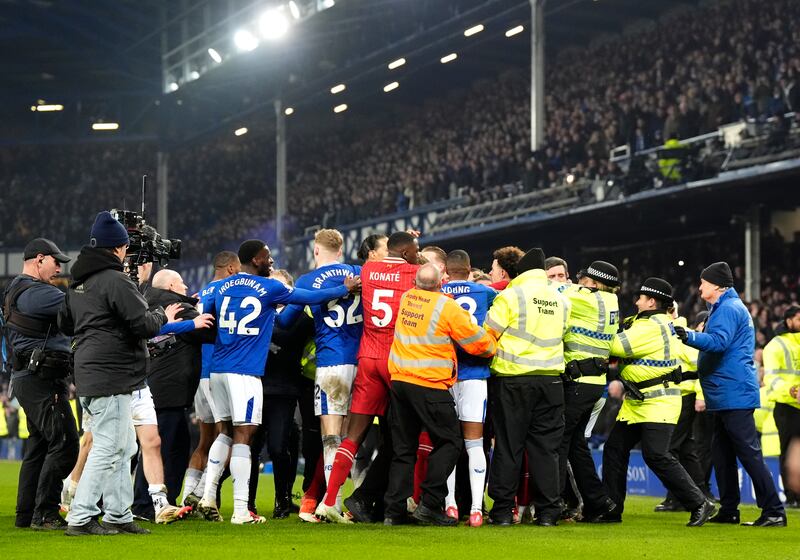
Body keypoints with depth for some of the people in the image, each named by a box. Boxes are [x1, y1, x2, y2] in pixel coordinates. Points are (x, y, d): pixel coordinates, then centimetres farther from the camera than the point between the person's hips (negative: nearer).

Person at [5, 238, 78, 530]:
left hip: (27, 378, 11)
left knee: (39, 445, 14)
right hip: (42, 379, -11)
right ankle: (44, 514, -10)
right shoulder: (35, 292, -15)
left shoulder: (16, 291, 19)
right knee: (64, 443, -11)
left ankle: (26, 514, 17)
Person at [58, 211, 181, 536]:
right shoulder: (115, 281, -15)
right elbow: (144, 325, -18)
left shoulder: (78, 282, 15)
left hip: (88, 375, 10)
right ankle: (81, 518, -8)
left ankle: (118, 515, 18)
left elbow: (64, 323, 28)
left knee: (124, 446, 16)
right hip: (111, 378, -10)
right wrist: (163, 316, 1)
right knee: (108, 448, -7)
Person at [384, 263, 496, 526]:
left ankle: (394, 511, 7)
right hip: (430, 386, -6)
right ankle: (429, 504, -4)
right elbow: (479, 343, -5)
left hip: (399, 379, 6)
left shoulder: (406, 298, 7)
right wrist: (492, 346, 18)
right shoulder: (447, 307, -10)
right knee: (449, 442, 5)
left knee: (403, 449, 11)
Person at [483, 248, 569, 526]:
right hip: (550, 378, 4)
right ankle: (547, 510, 6)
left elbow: (487, 336, -8)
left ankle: (503, 510, 4)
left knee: (508, 445, 2)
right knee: (546, 446, 7)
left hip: (512, 379, -4)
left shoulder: (511, 296, -7)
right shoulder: (561, 301, 9)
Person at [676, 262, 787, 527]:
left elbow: (719, 342, -27)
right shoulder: (725, 308, 22)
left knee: (749, 453, -11)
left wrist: (690, 336, -38)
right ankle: (728, 511, 15)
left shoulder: (728, 308, -11)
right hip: (726, 396, 11)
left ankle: (774, 512, -12)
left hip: (734, 394, -11)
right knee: (722, 454, 12)